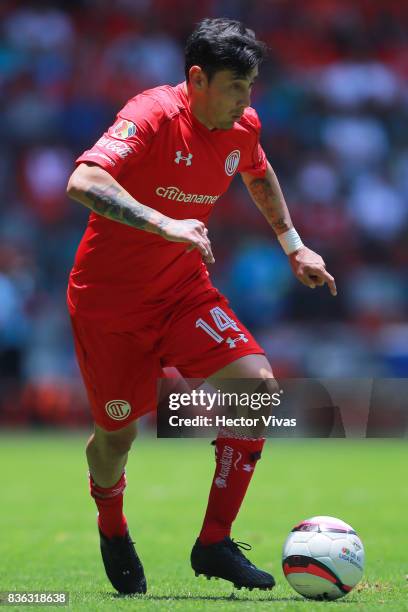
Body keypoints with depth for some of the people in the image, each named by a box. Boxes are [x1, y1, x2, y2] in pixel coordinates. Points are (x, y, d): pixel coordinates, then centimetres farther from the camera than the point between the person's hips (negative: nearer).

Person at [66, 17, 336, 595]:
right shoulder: (153, 115, -23)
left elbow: (259, 175, 23)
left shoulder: (243, 127, -2)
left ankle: (215, 545, -6)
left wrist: (293, 246, 18)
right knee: (118, 433, 5)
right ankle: (112, 530, 41)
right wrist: (166, 224, -46)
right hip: (109, 298, -5)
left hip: (184, 289, 5)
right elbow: (83, 182, -38)